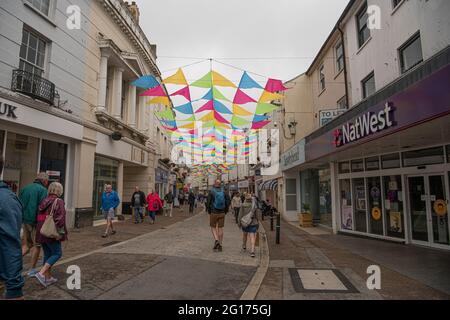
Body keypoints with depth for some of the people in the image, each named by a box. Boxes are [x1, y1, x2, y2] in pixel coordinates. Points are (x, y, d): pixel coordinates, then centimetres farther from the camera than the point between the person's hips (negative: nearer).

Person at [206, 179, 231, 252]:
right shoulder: (224, 192, 1)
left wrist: (209, 211, 8)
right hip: (222, 213, 3)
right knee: (220, 228, 10)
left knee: (213, 227, 13)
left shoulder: (211, 192, -7)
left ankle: (216, 240, -9)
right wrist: (225, 211, 11)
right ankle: (220, 245, 13)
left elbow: (208, 203, -8)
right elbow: (228, 202, -1)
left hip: (214, 213, -2)